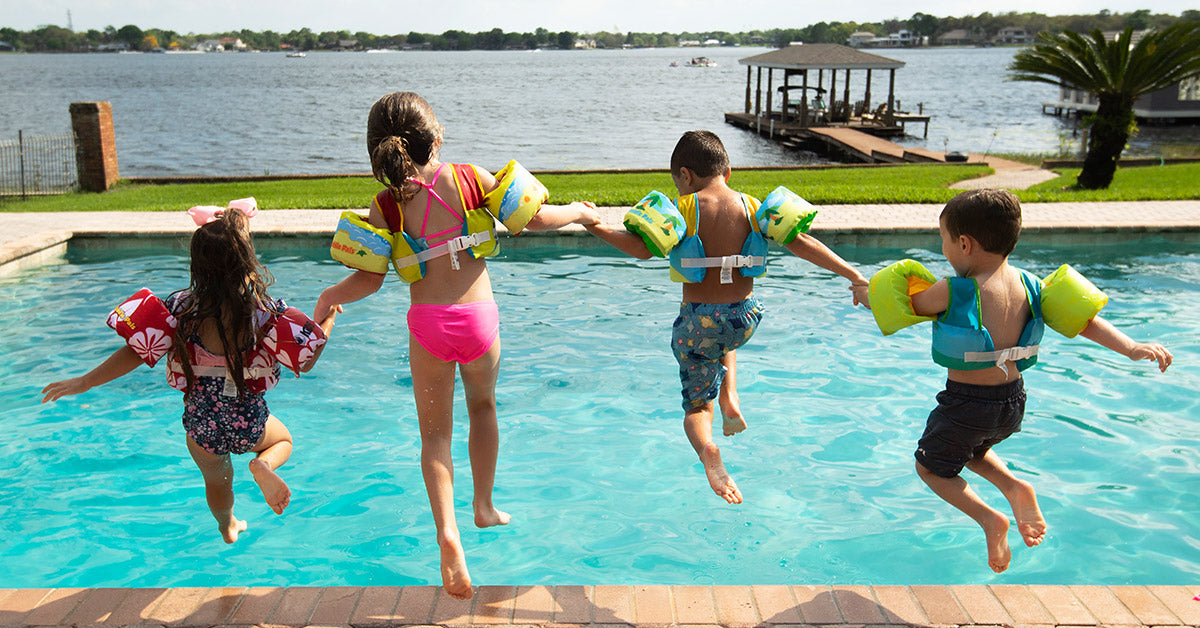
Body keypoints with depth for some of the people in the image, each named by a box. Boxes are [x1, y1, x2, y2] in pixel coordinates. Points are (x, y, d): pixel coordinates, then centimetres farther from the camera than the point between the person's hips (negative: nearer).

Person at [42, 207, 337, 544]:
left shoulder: (182, 307, -13)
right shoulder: (264, 310, -18)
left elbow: (135, 352, -13)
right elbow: (306, 361, -13)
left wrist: (85, 382, -2)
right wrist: (328, 320, 3)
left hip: (201, 424, 3)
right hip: (249, 422, -2)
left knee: (216, 480, 31)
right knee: (283, 439, 30)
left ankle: (228, 528, 53)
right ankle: (264, 465, -3)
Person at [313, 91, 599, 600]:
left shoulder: (385, 206, -2)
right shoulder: (470, 178, -2)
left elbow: (370, 279, -5)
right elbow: (536, 218, 2)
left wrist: (328, 298, 12)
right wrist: (579, 211, 20)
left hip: (426, 324, 0)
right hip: (479, 316, 1)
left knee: (434, 433, 14)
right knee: (483, 406, 28)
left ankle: (447, 534, -3)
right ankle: (484, 506, 36)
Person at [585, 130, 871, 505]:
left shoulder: (685, 208, -7)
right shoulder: (750, 207, 1)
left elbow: (642, 248, -14)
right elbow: (802, 243, -4)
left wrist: (594, 225, -4)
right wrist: (853, 276, -2)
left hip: (697, 321, -3)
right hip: (744, 319, 3)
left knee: (696, 407, 11)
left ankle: (707, 449, -21)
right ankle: (730, 397, 20)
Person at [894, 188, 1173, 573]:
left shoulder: (951, 292, -19)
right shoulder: (1029, 286, -2)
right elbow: (1083, 320, -3)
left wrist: (868, 293, 13)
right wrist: (1132, 348, 2)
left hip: (966, 404, -6)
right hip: (1013, 401, 7)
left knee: (931, 467, 17)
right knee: (974, 450, 34)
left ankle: (987, 518, -4)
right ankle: (1014, 487, 7)